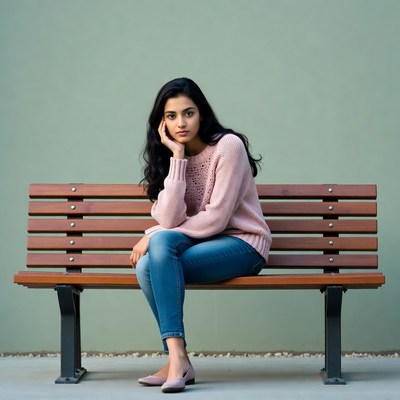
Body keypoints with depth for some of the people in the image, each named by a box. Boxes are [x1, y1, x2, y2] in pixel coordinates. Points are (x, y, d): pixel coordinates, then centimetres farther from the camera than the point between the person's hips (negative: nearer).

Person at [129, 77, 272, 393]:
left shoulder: (228, 146, -13)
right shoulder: (168, 155, 3)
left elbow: (216, 218, -19)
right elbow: (170, 220, -13)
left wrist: (154, 236, -14)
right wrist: (177, 157, -16)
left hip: (243, 243, -5)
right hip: (201, 243, 5)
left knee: (157, 253, -29)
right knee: (146, 265, -26)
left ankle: (177, 357, -24)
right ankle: (177, 359, -18)